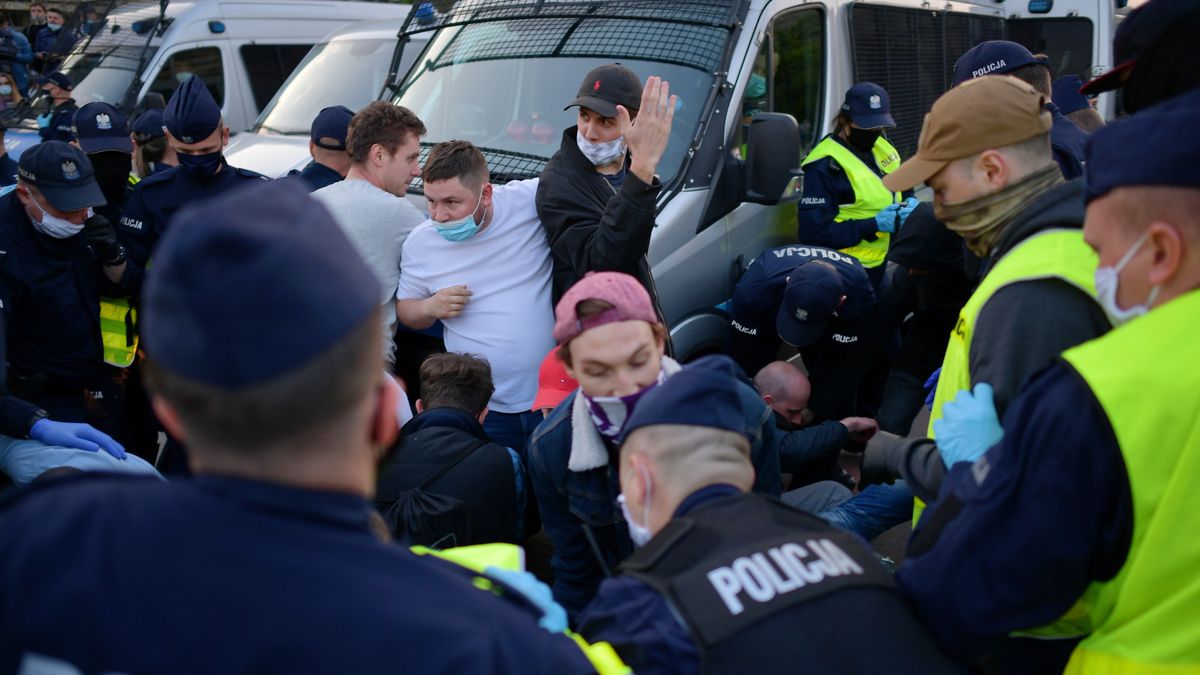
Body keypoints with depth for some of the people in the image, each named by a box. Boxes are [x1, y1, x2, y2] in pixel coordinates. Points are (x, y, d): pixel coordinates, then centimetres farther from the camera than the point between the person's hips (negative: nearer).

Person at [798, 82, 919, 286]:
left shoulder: (881, 148, 8)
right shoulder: (824, 166, -16)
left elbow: (903, 190, 22)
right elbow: (813, 233, -21)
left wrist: (910, 204, -4)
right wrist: (874, 225, -24)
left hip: (879, 269, 8)